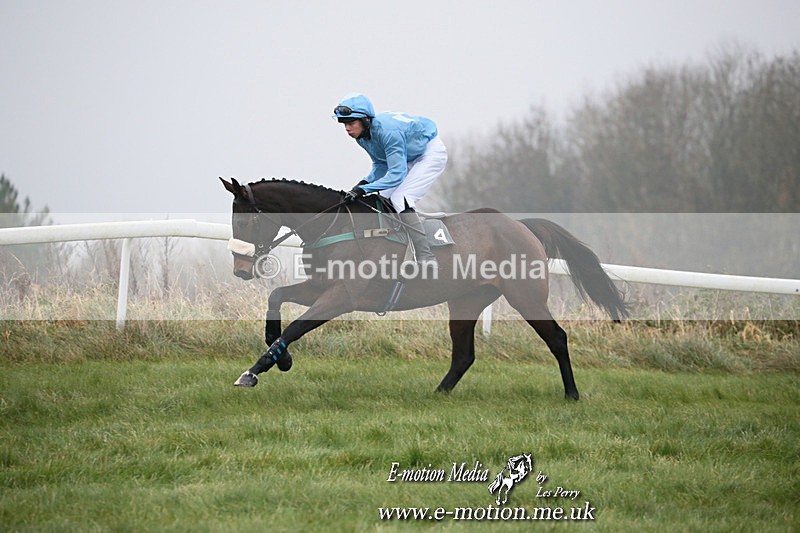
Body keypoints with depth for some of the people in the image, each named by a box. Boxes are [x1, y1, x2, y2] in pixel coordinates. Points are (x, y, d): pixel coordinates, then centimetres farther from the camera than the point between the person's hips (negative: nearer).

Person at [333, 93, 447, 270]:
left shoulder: (387, 132, -35)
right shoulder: (362, 135, -8)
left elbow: (396, 174, -36)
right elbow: (380, 165, 3)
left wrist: (364, 189, -40)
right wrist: (364, 183, -16)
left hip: (431, 153, -9)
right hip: (409, 160, 9)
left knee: (400, 199, -23)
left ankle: (426, 258, -27)